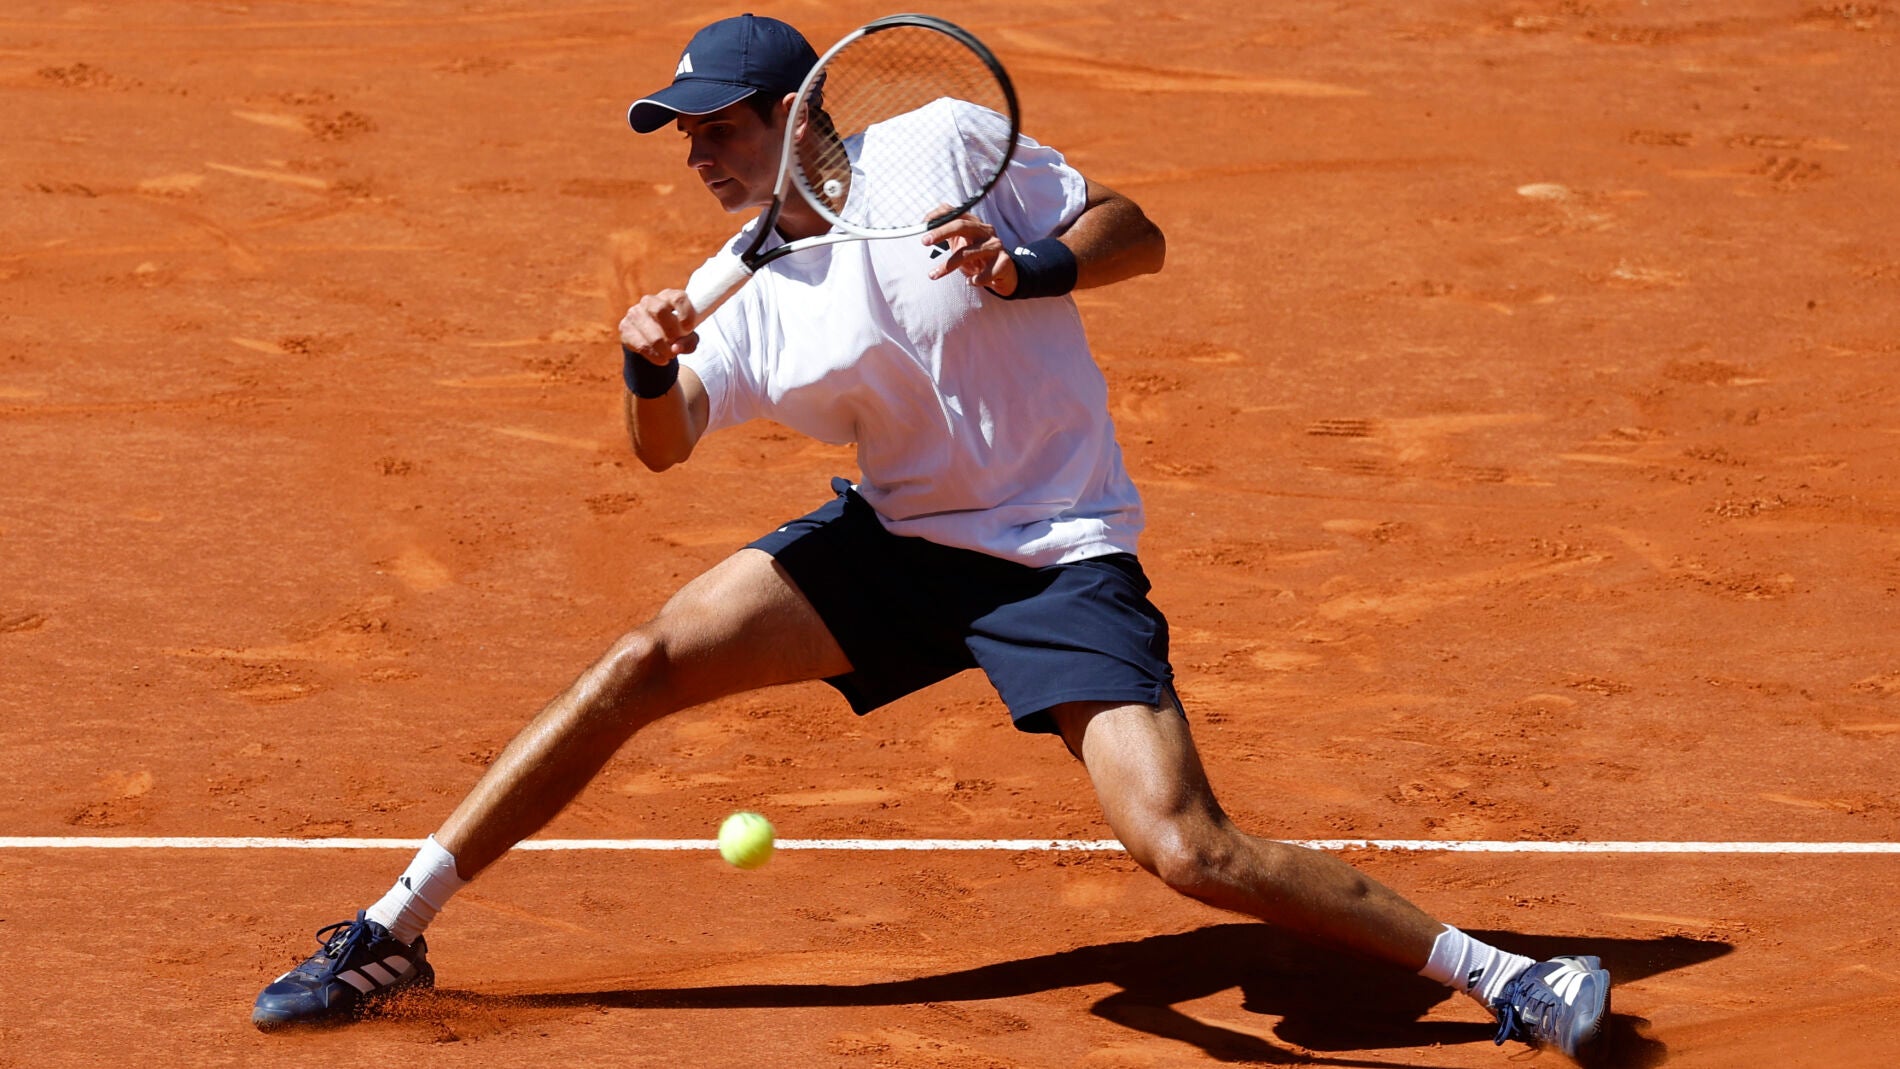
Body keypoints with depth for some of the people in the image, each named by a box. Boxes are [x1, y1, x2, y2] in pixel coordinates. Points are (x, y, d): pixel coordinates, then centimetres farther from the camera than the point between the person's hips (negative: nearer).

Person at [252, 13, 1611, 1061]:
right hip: (895, 540, 5)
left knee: (1185, 848, -21)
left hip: (1061, 557, -5)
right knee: (638, 666, -6)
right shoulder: (750, 287, 2)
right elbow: (667, 443, 0)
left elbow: (1135, 235, -7)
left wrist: (1035, 269, -27)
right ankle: (391, 935, 5)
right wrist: (652, 366, -21)